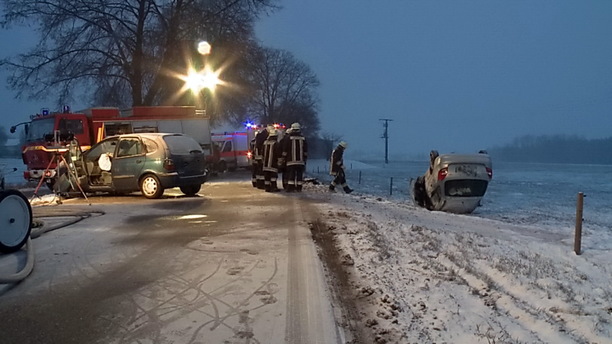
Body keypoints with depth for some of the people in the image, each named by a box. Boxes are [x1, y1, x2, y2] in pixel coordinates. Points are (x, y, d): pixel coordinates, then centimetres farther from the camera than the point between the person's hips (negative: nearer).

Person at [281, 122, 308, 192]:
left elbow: (285, 150, -1)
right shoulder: (303, 138, 6)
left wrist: (284, 158, 8)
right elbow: (305, 150, 11)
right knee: (300, 174, 6)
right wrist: (305, 158, 19)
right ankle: (299, 188, 6)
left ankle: (290, 188, -4)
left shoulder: (289, 137, -3)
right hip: (301, 160, 2)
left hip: (291, 161, -2)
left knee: (291, 174, -1)